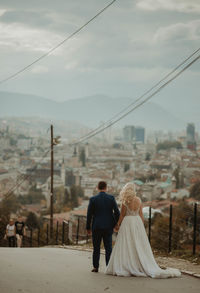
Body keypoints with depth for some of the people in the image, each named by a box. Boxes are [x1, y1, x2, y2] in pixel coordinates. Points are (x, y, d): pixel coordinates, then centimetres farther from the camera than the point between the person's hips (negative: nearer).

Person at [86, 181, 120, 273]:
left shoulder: (93, 199, -5)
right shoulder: (111, 198, -3)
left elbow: (89, 214, -3)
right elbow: (117, 212, -4)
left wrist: (88, 227, 6)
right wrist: (116, 224, 8)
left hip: (96, 227, -1)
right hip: (108, 226, 1)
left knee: (96, 248, 8)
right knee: (108, 248, 6)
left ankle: (95, 267, 10)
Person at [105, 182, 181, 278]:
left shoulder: (125, 202, -9)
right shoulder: (138, 200, 4)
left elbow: (122, 215, -5)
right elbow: (141, 214, 7)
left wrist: (118, 225, 6)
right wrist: (142, 226, 14)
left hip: (127, 222, -4)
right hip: (138, 222, 5)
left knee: (127, 246, -1)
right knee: (139, 246, 7)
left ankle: (126, 268, -3)